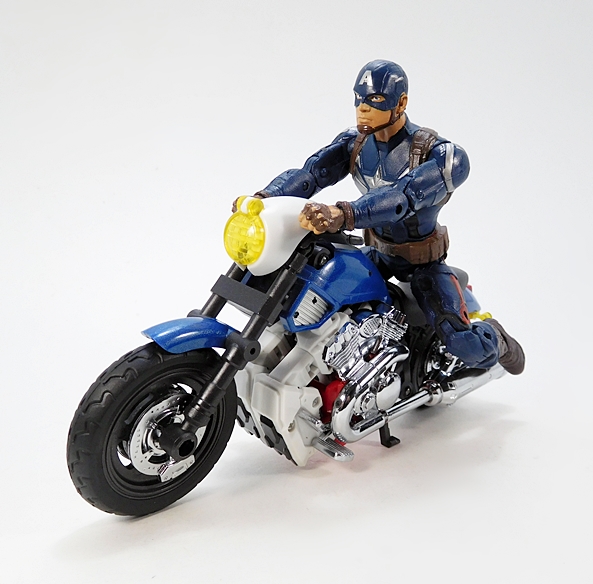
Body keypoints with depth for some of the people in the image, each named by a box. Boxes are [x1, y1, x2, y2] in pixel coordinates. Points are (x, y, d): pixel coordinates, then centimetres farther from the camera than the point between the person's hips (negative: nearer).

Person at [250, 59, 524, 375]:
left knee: (470, 351, -20)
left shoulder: (441, 154, -27)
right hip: (377, 252, 5)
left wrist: (343, 214, -60)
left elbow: (405, 195, -44)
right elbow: (311, 172, -19)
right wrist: (264, 198, -38)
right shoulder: (354, 141, -6)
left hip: (423, 261, -5)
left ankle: (493, 338, 18)